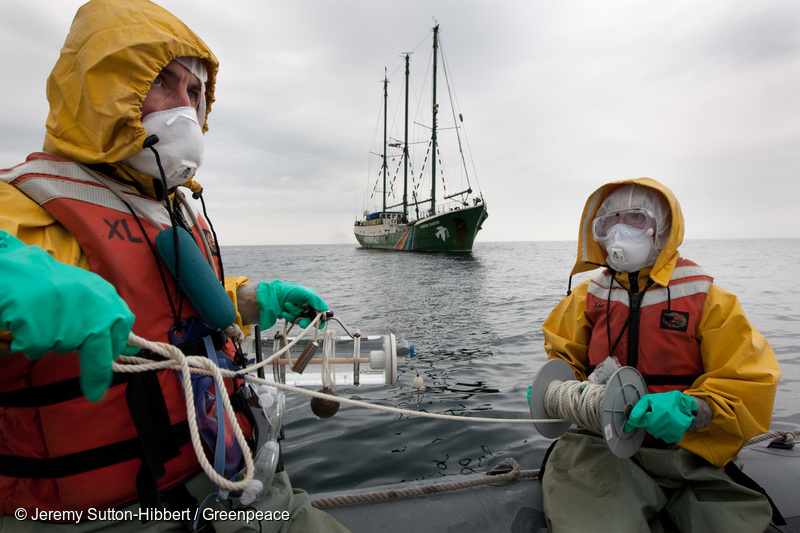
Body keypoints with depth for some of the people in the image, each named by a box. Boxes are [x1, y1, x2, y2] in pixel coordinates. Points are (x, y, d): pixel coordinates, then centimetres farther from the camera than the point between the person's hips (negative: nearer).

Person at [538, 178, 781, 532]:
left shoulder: (705, 298, 2)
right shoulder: (588, 297, 7)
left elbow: (749, 385, -1)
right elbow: (564, 357, 16)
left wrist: (690, 409, -21)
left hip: (686, 451, 0)